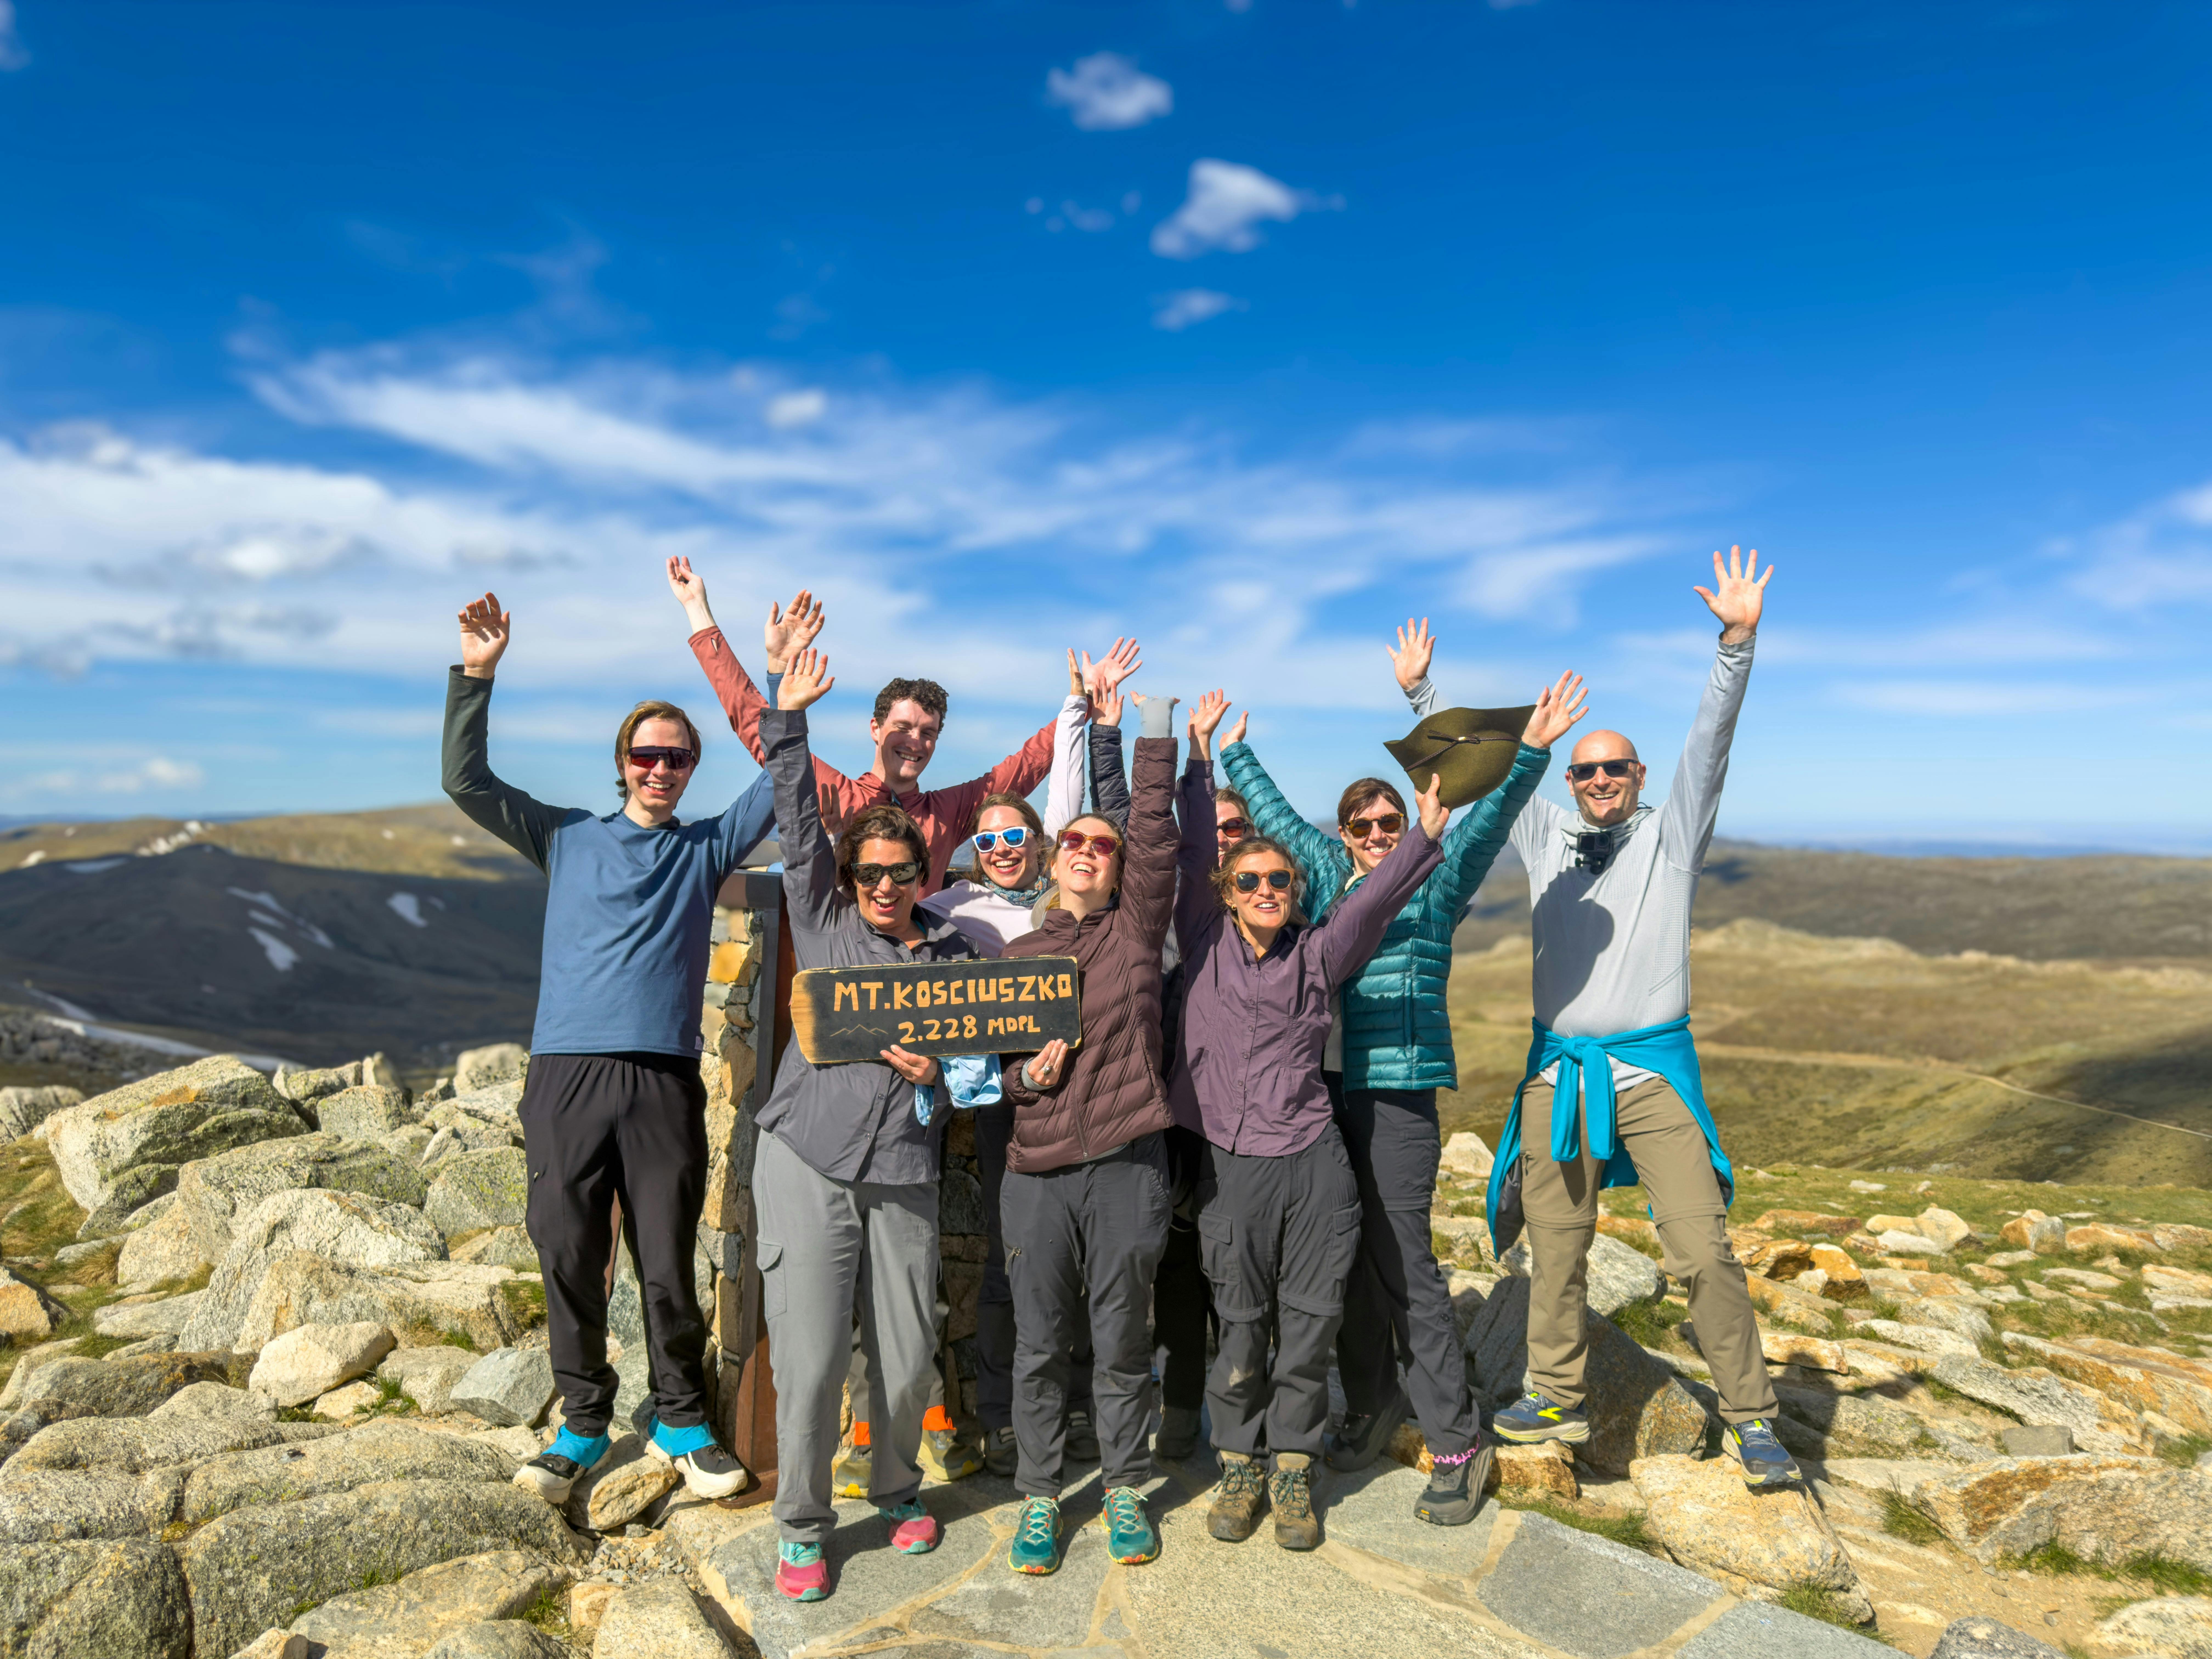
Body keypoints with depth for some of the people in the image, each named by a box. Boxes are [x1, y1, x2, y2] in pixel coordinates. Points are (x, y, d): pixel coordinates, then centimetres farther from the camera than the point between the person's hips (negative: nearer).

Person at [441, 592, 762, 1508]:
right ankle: (583, 1423, 24)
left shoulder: (707, 848, 14)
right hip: (567, 1075, 1)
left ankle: (679, 1419, 22)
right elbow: (468, 782, 7)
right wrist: (475, 676, -3)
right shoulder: (569, 837, 14)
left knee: (669, 1266, 4)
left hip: (665, 1080, 0)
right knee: (570, 1261, 6)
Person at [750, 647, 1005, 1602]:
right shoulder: (823, 924, 8)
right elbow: (799, 826, 1)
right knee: (809, 1358, -2)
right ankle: (801, 1528, 20)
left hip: (903, 1172, 2)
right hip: (807, 1162, -1)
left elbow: (975, 1068, 14)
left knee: (907, 1355, 6)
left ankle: (898, 1491, 34)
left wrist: (938, 1075, -8)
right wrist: (788, 719, -3)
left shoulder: (956, 958, 11)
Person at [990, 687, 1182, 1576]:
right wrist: (1025, 1075, -8)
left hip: (1126, 1166, -1)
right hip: (1037, 1168, 2)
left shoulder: (1135, 929, 5)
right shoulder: (1018, 954, 10)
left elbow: (1157, 841, -7)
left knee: (1122, 1343, 10)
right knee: (1040, 1346, 10)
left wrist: (1157, 738, -10)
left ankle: (1125, 1490, 29)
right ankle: (1039, 1497, 28)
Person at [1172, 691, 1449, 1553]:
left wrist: (1424, 836, -18)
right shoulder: (1206, 945, 3)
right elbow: (1191, 853, -3)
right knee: (1241, 1329, 9)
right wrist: (1197, 755, -6)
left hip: (1314, 1164, 1)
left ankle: (1292, 1470, 26)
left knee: (1309, 1326, 8)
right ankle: (1240, 1466, 29)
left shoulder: (1316, 956, 6)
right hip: (1231, 1166, -1)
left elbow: (1373, 898, -6)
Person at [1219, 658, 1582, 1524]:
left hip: (1400, 1090, -4)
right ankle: (1371, 1404, 30)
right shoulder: (1327, 877, 12)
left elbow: (1488, 819, -9)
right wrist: (1232, 750, 31)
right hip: (1325, 1086, 4)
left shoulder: (1437, 883, 4)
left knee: (1403, 1263, -4)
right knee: (1347, 1257, 12)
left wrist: (1531, 753, -22)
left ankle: (1458, 1443, 9)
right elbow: (1271, 809, 23)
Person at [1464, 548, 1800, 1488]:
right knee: (1554, 1248, 11)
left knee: (1702, 1249, -5)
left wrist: (1738, 642, -17)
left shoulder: (1672, 834, 5)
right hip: (1558, 1072, 3)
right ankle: (1556, 1401, 25)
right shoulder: (1545, 838, 11)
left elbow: (1711, 741, -7)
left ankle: (1749, 1420, 11)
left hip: (1652, 1068, -2)